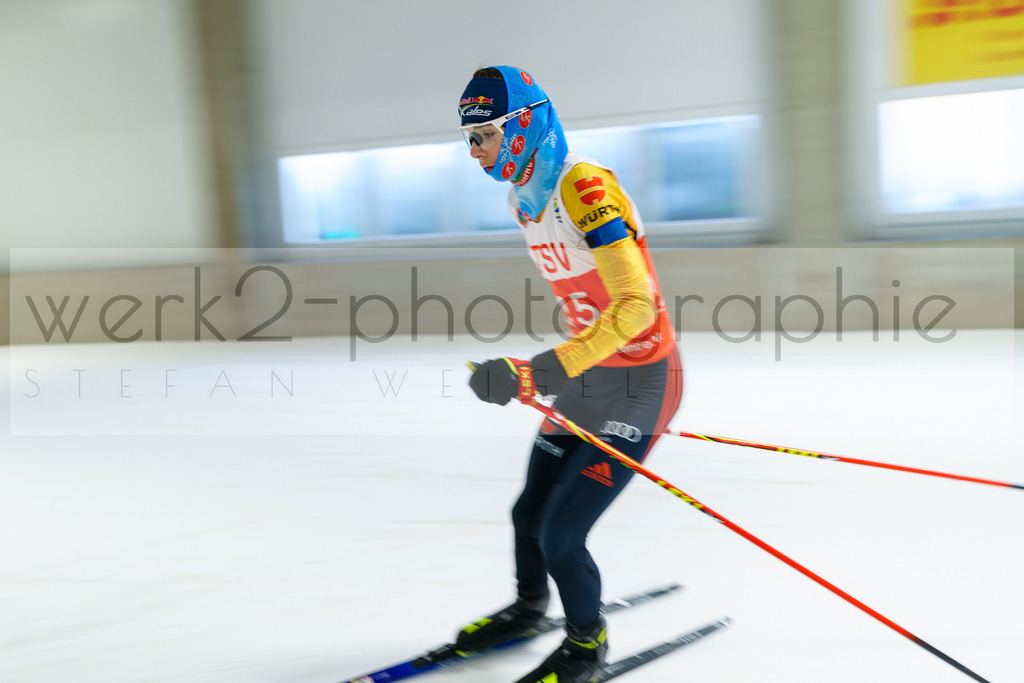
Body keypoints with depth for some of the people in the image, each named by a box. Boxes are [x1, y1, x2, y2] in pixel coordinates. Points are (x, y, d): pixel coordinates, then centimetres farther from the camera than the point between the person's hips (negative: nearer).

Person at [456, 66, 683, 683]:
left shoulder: (586, 187, -24)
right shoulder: (525, 197, 4)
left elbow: (636, 305, -33)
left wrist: (536, 373, -38)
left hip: (641, 382, -8)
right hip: (588, 379, 8)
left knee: (561, 536, -8)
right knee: (529, 515, 15)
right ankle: (530, 608, 45)